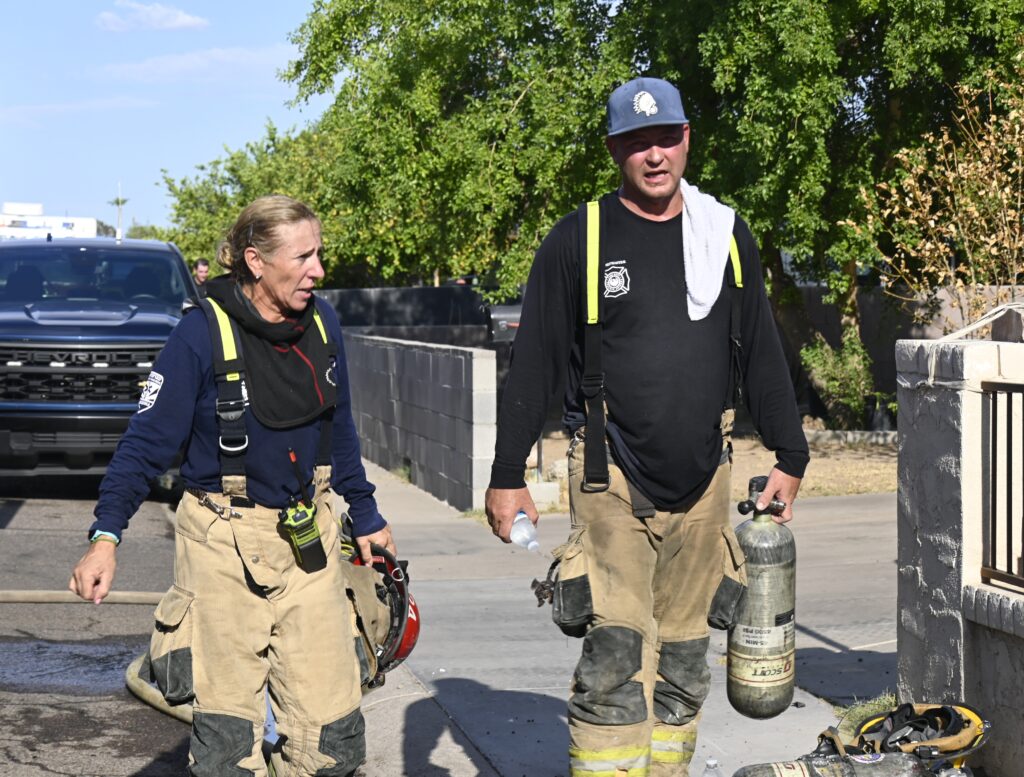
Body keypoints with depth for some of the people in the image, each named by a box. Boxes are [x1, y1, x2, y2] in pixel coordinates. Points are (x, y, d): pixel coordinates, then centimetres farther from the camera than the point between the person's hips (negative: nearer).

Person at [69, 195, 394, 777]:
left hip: (309, 540, 4)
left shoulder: (321, 321, 3)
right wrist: (106, 537, -19)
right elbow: (149, 440, -10)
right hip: (225, 542, -4)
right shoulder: (203, 334, -12)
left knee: (333, 730, 1)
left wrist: (366, 515, 22)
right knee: (228, 730, 0)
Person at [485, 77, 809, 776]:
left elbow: (762, 354, 15)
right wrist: (507, 475, -2)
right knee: (616, 663, -9)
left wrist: (790, 456, 14)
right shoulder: (578, 240, -2)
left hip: (703, 481, 4)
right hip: (614, 482, -4)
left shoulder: (725, 235, 9)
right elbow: (534, 365, 0)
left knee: (682, 665, 10)